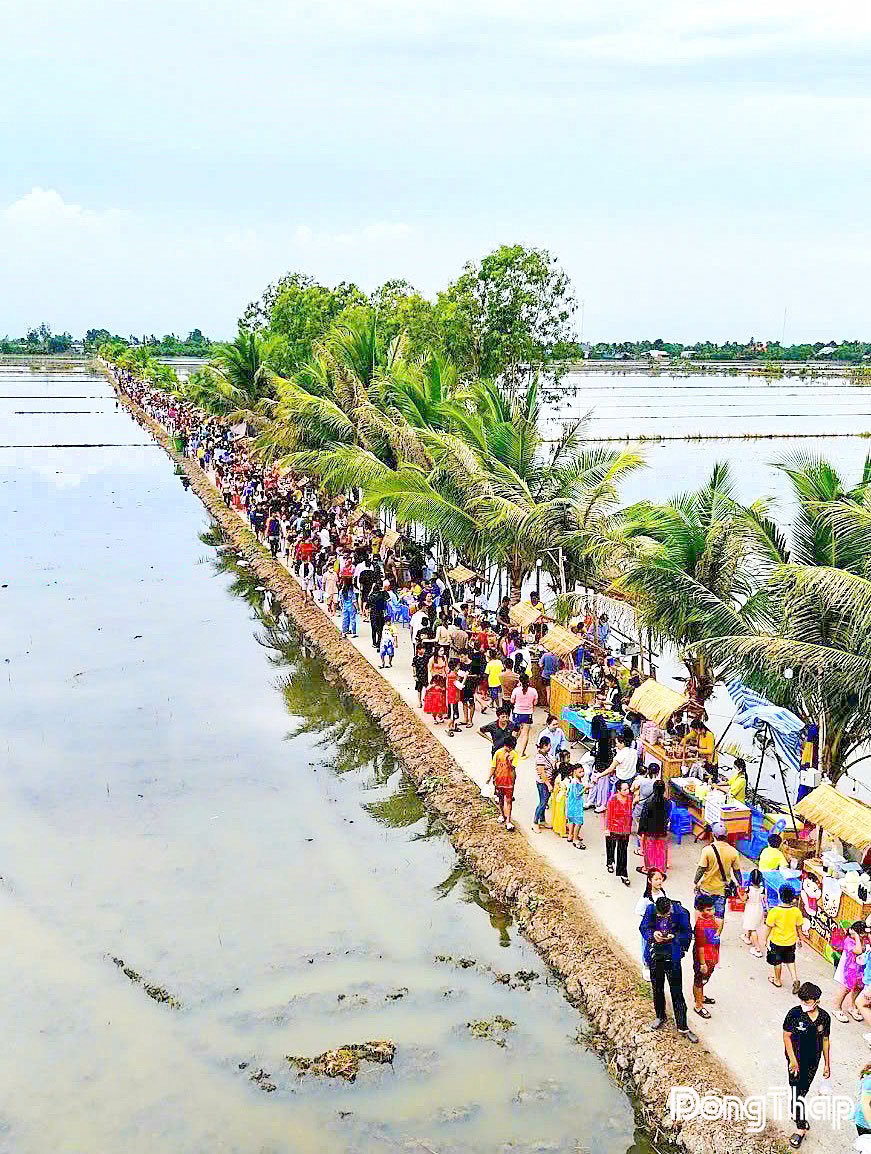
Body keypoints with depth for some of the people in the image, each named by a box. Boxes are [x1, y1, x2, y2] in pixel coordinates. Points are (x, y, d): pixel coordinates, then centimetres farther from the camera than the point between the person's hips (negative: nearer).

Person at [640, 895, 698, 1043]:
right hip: (655, 956, 3)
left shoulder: (680, 913, -18)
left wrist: (674, 936, -25)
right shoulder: (651, 910, -12)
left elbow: (687, 933, -7)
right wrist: (653, 934, -20)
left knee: (677, 992, 1)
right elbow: (643, 928, 1)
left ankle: (682, 1027, 11)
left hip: (672, 957, -3)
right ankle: (660, 1016, 41)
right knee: (657, 988, 19)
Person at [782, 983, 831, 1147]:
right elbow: (786, 1036, -10)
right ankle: (800, 1128, 7)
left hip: (813, 1061, 3)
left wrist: (827, 1064, 9)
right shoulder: (795, 1013, -16)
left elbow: (825, 1041, 5)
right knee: (797, 1092, -4)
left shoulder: (824, 1017, -6)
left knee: (802, 1090, 16)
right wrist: (793, 1060, -15)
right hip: (796, 1060, -3)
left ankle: (795, 1113, 40)